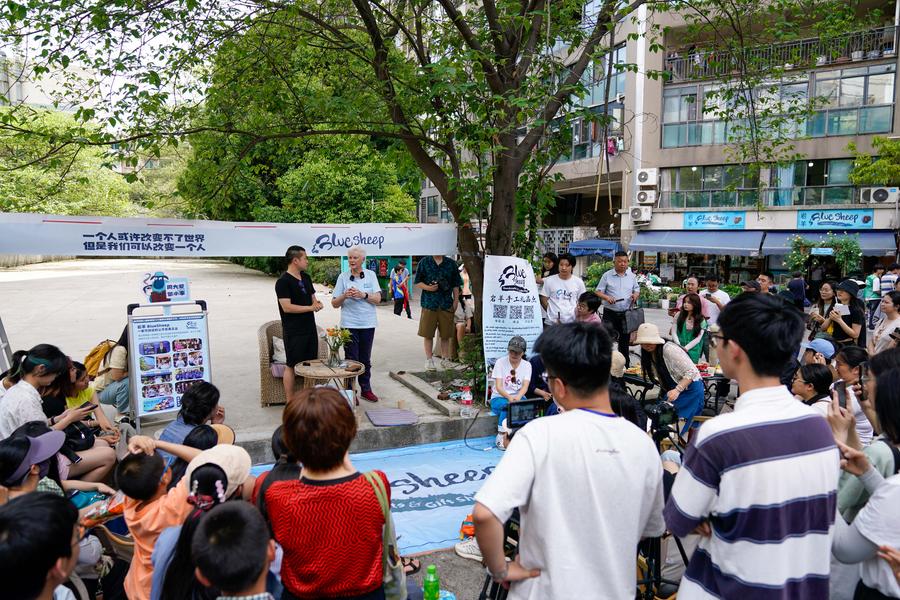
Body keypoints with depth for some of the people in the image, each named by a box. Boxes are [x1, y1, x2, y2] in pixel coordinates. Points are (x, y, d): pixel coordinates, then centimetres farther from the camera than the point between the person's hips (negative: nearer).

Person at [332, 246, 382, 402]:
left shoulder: (371, 275, 4)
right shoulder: (343, 277, 1)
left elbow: (378, 299, -3)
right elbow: (334, 304, 0)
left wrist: (363, 295, -19)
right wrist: (344, 296, -19)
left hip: (368, 324, 2)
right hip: (349, 324, -2)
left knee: (365, 359, 12)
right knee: (351, 359, 0)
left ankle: (366, 389, 23)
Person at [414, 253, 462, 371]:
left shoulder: (451, 263, 9)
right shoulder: (424, 262, 4)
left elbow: (456, 285, 12)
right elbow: (417, 282, 4)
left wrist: (455, 301, 5)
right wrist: (428, 287, -14)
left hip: (446, 304, 1)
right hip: (429, 303, -1)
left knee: (446, 334, 6)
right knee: (428, 334, 2)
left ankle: (445, 359, 19)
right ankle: (429, 359, 12)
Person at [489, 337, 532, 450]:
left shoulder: (527, 365, 3)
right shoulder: (500, 362, -4)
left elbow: (525, 386, -10)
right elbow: (498, 386, -13)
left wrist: (518, 397, -33)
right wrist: (509, 397, -33)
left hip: (518, 397, 2)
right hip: (499, 398, -2)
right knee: (507, 405, -37)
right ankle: (502, 436, -25)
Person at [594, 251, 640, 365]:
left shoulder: (632, 276, 9)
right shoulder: (607, 275, -1)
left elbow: (637, 290, 18)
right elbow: (598, 292, -1)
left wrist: (636, 295, -6)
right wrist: (606, 297, -21)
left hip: (626, 314, 3)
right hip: (610, 313, -3)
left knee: (624, 341, 12)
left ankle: (625, 366, 22)